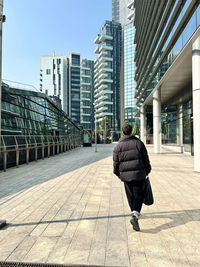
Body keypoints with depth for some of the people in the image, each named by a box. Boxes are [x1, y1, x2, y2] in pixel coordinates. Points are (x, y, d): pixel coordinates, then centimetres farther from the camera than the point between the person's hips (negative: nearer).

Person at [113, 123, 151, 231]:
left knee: (130, 196, 16)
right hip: (139, 174, -1)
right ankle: (135, 216, -10)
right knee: (138, 196, 5)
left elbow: (116, 162, 2)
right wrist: (147, 170, 15)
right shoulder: (139, 143, -3)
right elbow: (146, 159, 2)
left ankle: (135, 213, 32)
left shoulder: (118, 146, -3)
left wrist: (117, 173, 17)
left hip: (126, 175, 1)